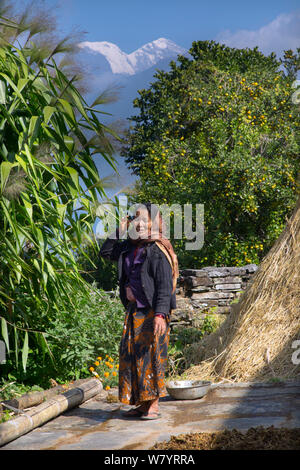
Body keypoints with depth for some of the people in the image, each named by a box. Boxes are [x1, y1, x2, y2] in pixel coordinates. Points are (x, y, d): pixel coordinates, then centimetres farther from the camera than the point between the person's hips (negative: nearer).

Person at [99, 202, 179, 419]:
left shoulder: (158, 251, -13)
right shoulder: (129, 248, 9)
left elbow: (164, 285, -17)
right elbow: (105, 252, 21)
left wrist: (160, 314, -24)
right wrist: (119, 230, 10)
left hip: (152, 312, -8)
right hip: (134, 311, 8)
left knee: (151, 355, -6)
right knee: (131, 355, 8)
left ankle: (154, 405, 2)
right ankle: (141, 403, 17)